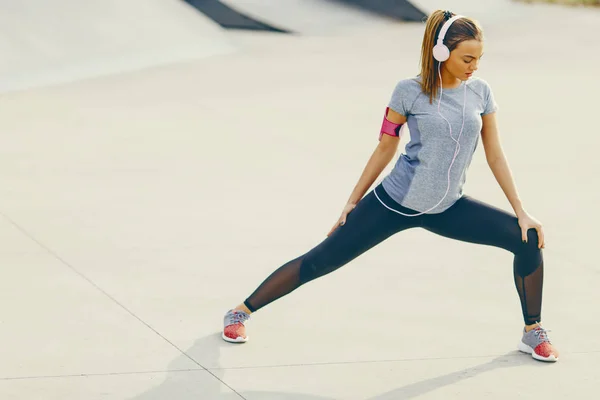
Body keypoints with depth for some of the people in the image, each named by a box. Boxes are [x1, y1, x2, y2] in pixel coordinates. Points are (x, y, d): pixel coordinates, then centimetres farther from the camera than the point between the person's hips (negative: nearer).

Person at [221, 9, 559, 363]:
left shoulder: (481, 92, -1)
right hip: (395, 202, -3)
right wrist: (352, 202, 4)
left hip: (446, 209, 4)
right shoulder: (410, 91, -11)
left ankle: (533, 333, 10)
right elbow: (385, 149, -1)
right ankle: (242, 312, 13)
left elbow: (495, 155, 4)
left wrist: (522, 211, 2)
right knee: (320, 261, -4)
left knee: (528, 238, -8)